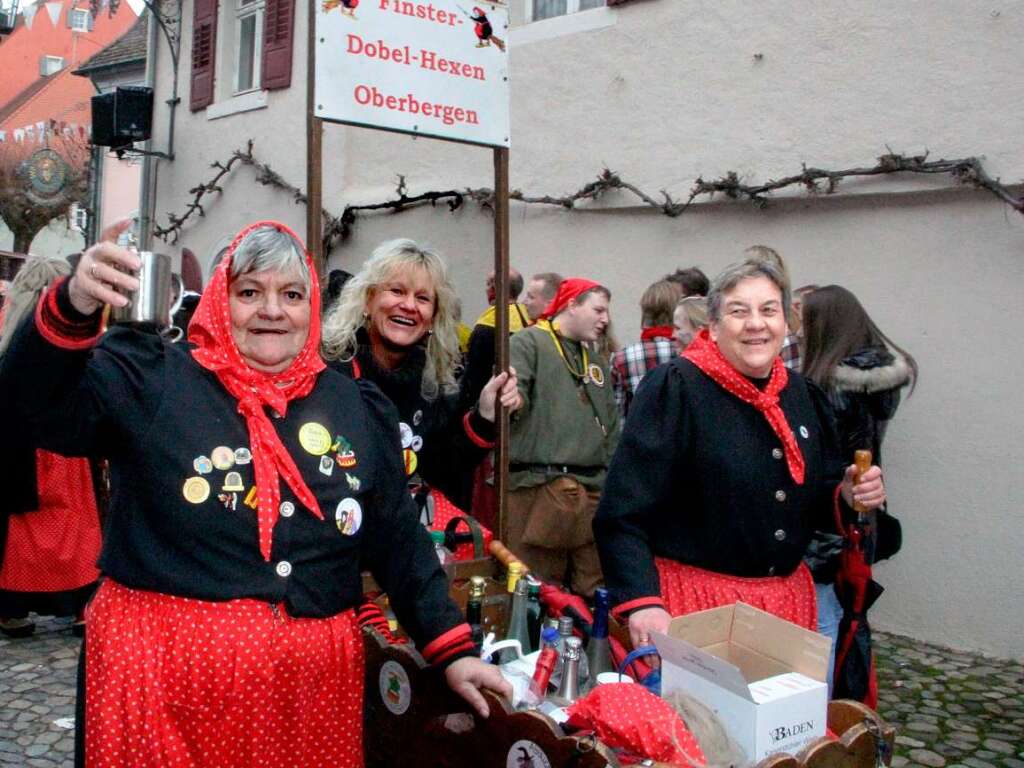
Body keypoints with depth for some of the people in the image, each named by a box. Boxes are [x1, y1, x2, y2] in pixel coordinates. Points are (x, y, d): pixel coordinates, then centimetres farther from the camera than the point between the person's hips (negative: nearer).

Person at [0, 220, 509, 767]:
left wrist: (454, 650, 5)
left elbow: (399, 540, 9)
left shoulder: (356, 408, 6)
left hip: (312, 678, 4)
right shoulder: (151, 379, -4)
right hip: (161, 669, -3)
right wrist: (74, 307, -38)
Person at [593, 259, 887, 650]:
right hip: (693, 598, -6)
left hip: (788, 597, 6)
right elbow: (624, 512, -18)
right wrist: (642, 603, -27)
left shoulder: (802, 394, 9)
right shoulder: (674, 388, -13)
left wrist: (848, 494, -2)